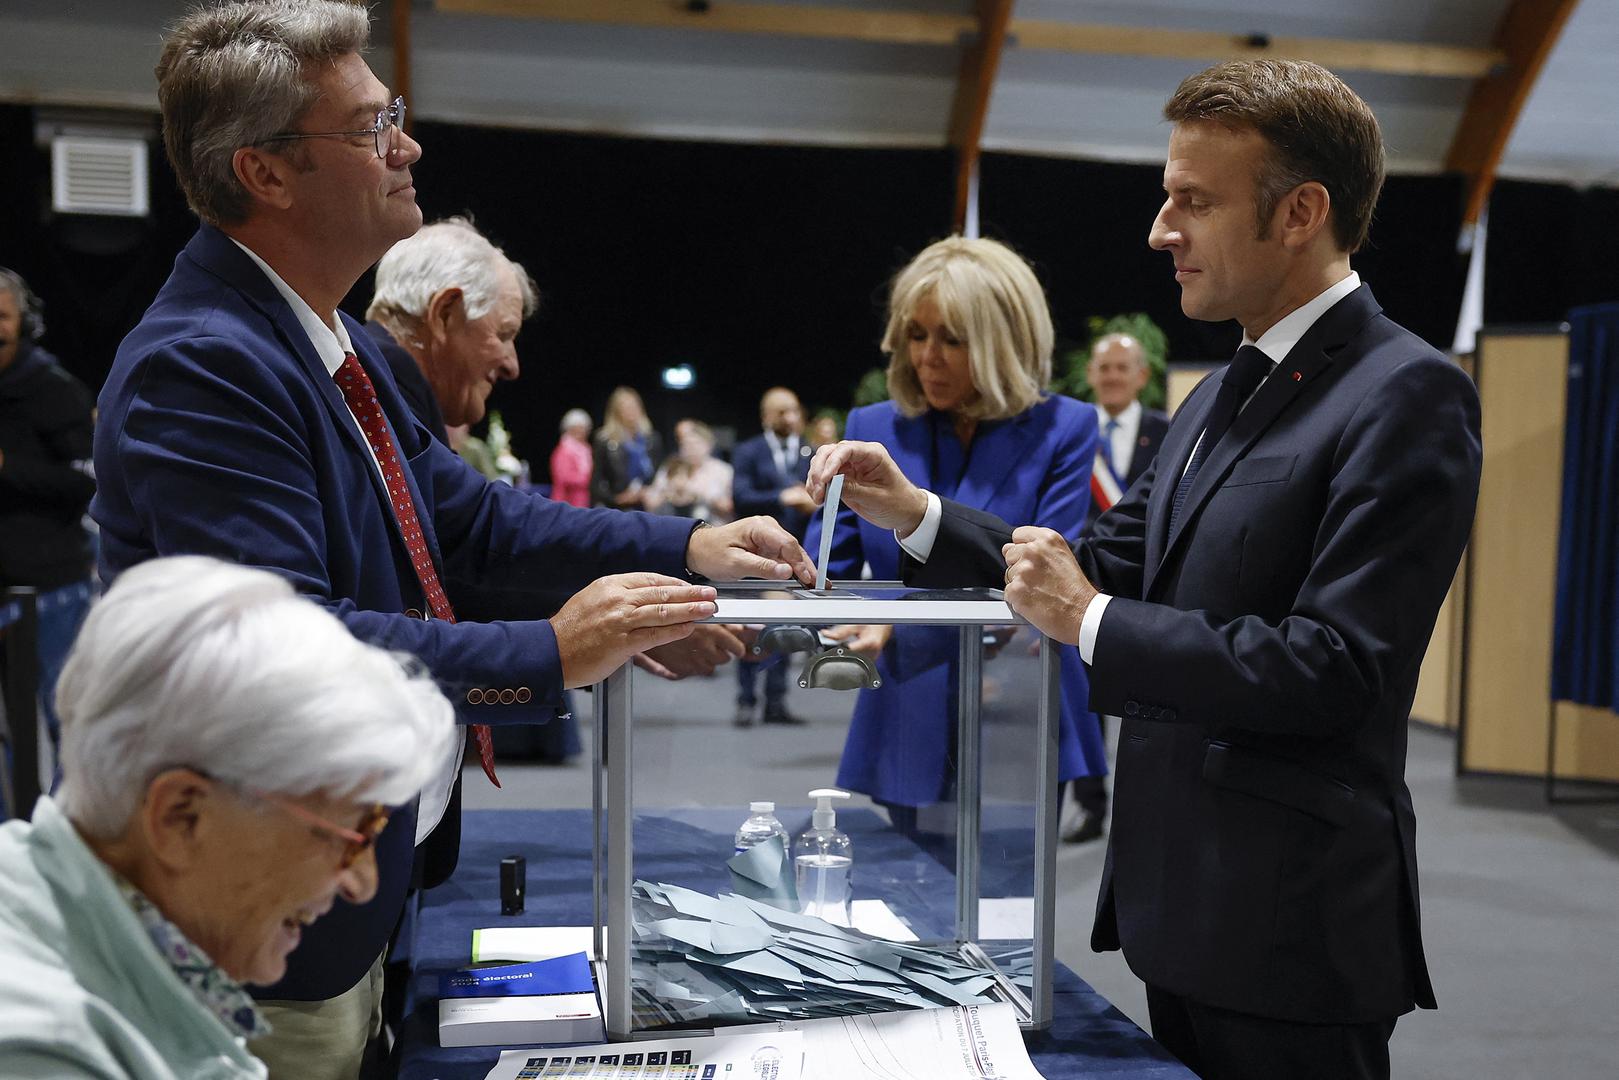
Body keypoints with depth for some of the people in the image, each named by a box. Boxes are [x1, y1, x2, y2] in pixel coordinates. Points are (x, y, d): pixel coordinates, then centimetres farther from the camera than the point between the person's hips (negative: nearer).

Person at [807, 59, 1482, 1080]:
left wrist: (1091, 623, -18)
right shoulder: (1222, 394, 13)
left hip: (1290, 933, -8)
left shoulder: (1406, 395, -16)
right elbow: (1115, 564, 13)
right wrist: (915, 512, 4)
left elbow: (1336, 669, -24)